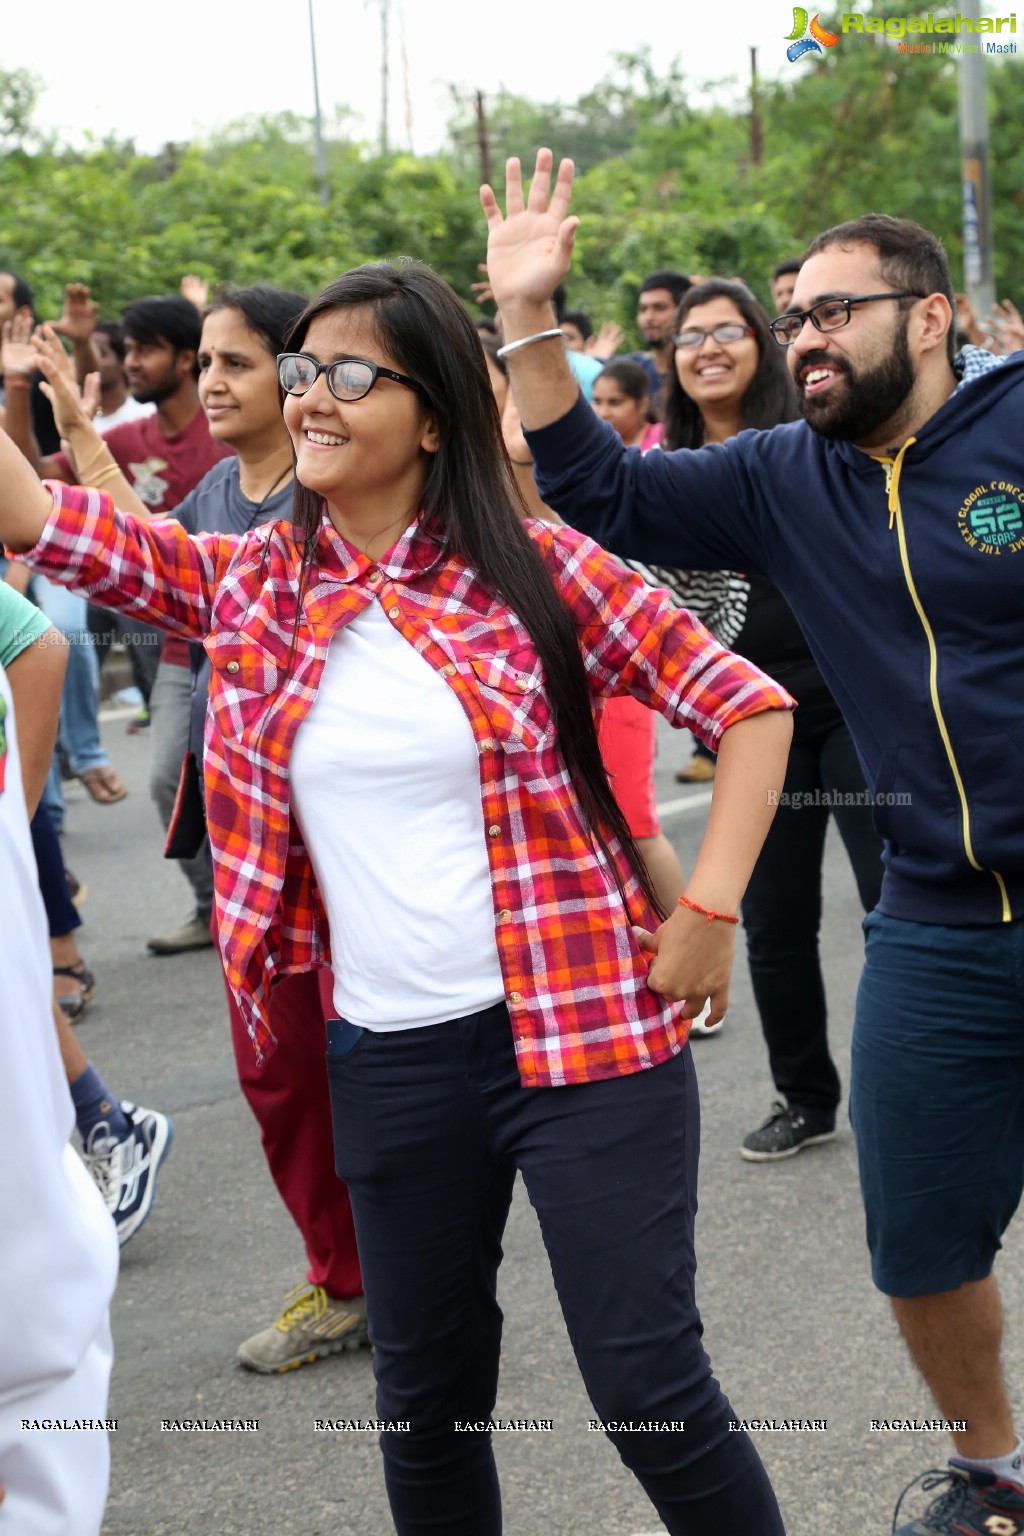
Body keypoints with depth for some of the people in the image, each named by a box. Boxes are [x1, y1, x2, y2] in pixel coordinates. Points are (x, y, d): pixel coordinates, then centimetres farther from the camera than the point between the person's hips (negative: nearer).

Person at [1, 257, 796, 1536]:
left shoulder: (535, 568, -6)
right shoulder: (254, 588, 4)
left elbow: (751, 708, -3)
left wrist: (706, 911, -11)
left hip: (585, 1031, -4)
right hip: (388, 1059, 4)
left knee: (648, 1384, -1)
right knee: (427, 1397, 16)